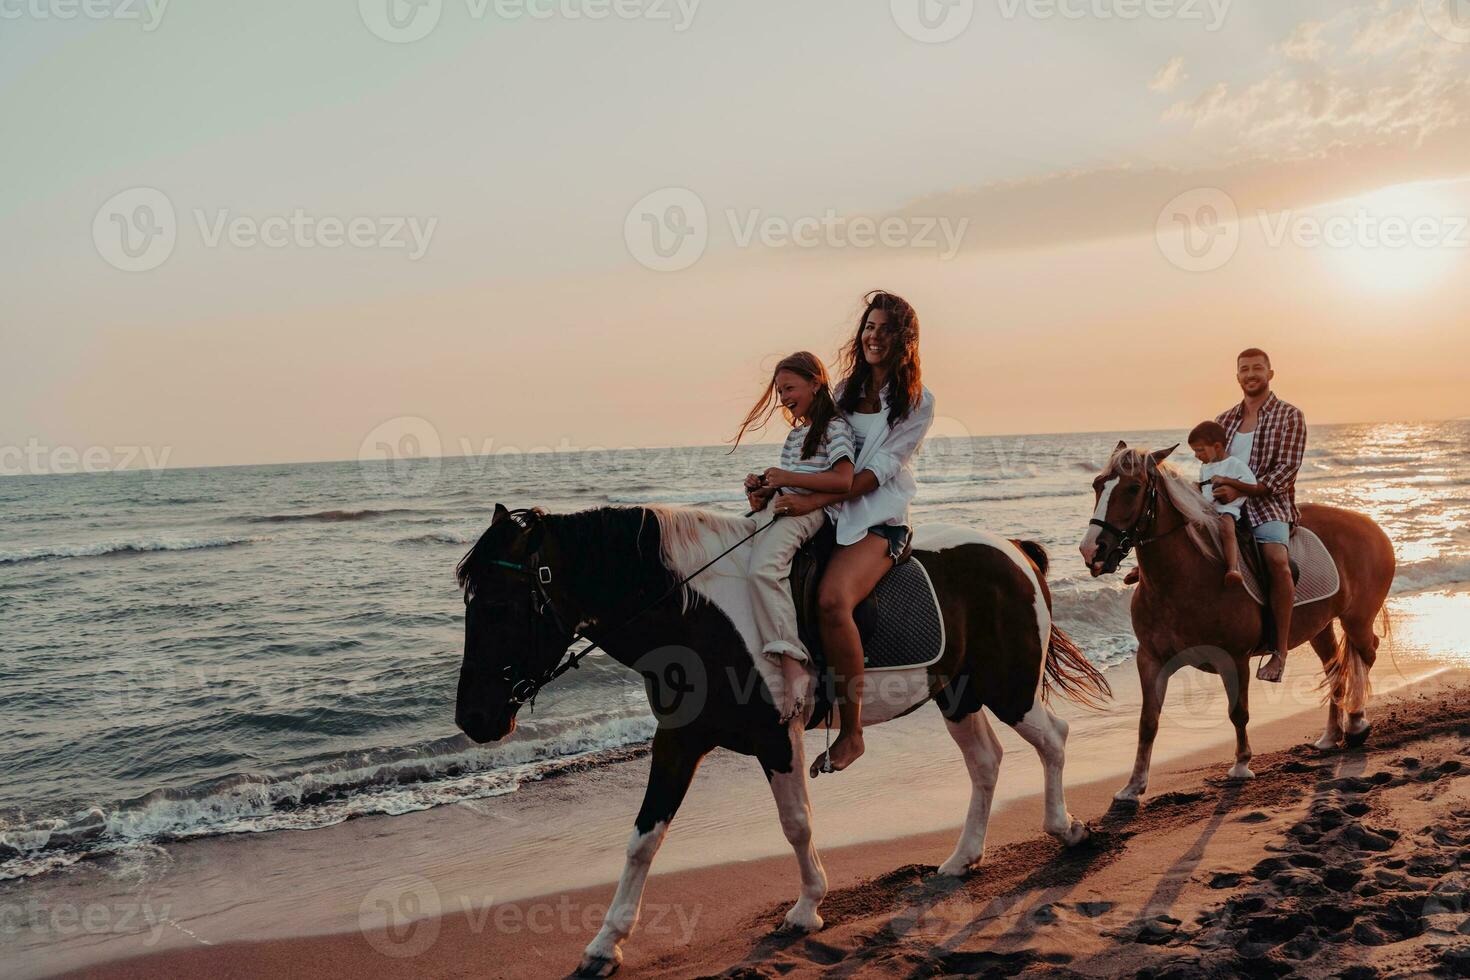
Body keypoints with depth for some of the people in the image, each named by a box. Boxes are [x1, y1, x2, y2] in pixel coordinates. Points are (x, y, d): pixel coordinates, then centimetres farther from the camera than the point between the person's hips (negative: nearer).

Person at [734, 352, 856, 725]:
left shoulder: (834, 427, -1)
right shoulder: (796, 433, 27)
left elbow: (844, 480, -15)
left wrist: (788, 478, -16)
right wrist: (763, 487, 8)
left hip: (808, 513, -11)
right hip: (781, 510, 11)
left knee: (762, 567, -35)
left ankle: (792, 666, -40)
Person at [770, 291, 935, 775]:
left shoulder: (918, 402, -1)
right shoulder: (846, 388, 16)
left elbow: (878, 471, -11)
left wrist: (813, 501, -22)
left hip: (879, 522, -6)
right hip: (829, 513, 6)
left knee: (832, 599, -32)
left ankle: (851, 731, -22)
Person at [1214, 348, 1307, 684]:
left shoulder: (1290, 416, 3)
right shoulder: (1225, 420, 17)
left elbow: (1285, 471, -9)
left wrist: (1241, 490, -20)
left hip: (1268, 503, -5)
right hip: (1225, 503, 5)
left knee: (1277, 558, -31)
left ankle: (1280, 650, -28)